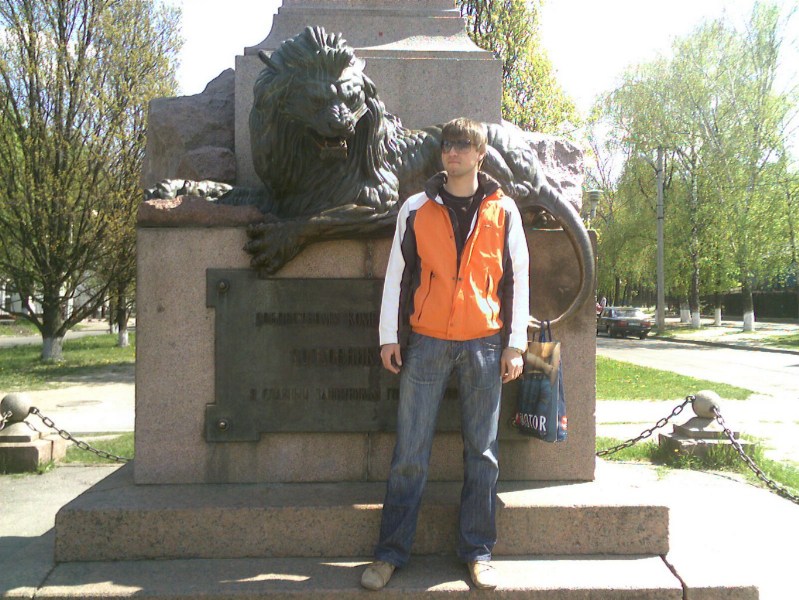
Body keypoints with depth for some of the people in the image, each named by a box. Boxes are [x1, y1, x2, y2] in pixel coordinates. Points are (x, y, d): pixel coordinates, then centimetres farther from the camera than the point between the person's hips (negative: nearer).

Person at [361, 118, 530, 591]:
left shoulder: (503, 210, 7)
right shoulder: (416, 209, 7)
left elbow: (518, 279, 6)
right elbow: (397, 274, 7)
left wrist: (515, 344, 1)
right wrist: (390, 336, 2)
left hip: (484, 344, 0)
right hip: (426, 343, 0)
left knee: (482, 453, 6)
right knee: (410, 452, 2)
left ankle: (479, 551, 19)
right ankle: (392, 552, 13)